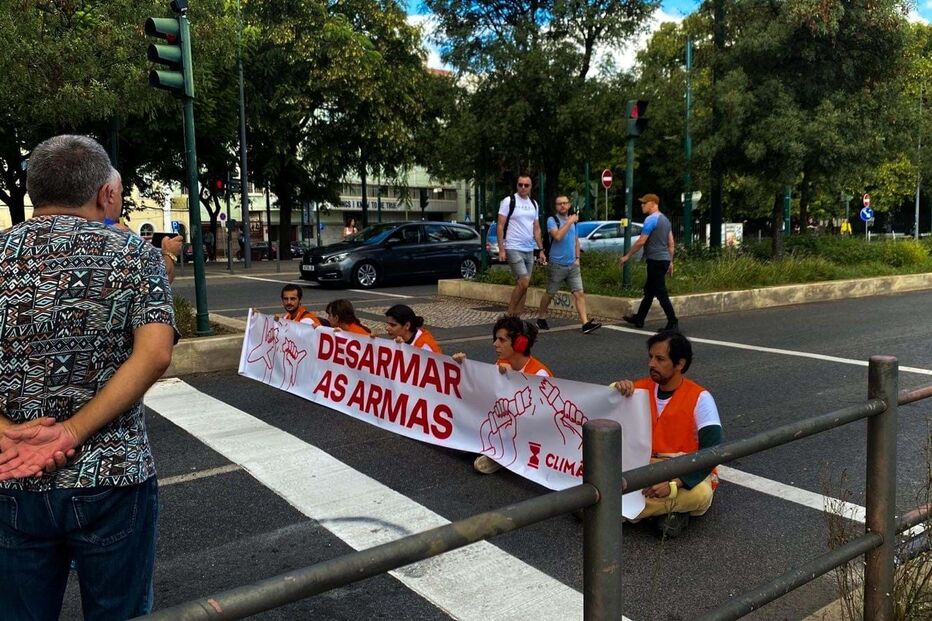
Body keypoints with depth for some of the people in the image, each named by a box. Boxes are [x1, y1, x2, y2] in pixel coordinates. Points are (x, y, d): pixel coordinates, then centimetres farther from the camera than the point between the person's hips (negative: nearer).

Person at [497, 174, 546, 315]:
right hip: (513, 249, -6)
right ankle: (510, 314, -2)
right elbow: (500, 226, -7)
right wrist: (501, 249, -14)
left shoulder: (533, 204, 13)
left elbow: (536, 229, 17)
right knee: (524, 282, -15)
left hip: (529, 250, 6)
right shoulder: (509, 201, -5)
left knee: (521, 285, 7)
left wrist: (541, 250, 12)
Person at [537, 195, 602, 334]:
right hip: (557, 265, -5)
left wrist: (577, 258, 11)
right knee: (550, 294, 7)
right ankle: (541, 319, 25)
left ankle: (586, 324, -9)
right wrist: (570, 222, -20)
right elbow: (557, 236, -25)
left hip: (573, 265, 5)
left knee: (579, 293, -5)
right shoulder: (552, 220, -6)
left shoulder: (573, 220, 14)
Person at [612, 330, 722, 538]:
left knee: (700, 494, -38)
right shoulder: (641, 388, 1)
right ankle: (670, 508, -16)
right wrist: (617, 390, -26)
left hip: (687, 471, -2)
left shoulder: (699, 398, -12)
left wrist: (674, 484, -32)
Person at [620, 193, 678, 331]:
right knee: (649, 290, 16)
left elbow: (641, 241, -17)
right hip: (664, 259, 10)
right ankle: (639, 319, 24)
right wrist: (670, 262, 21)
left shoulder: (651, 219, -14)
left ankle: (672, 322, -6)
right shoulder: (665, 219, 15)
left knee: (660, 293, -6)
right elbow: (671, 243, 17)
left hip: (656, 261, -10)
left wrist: (627, 256, -9)